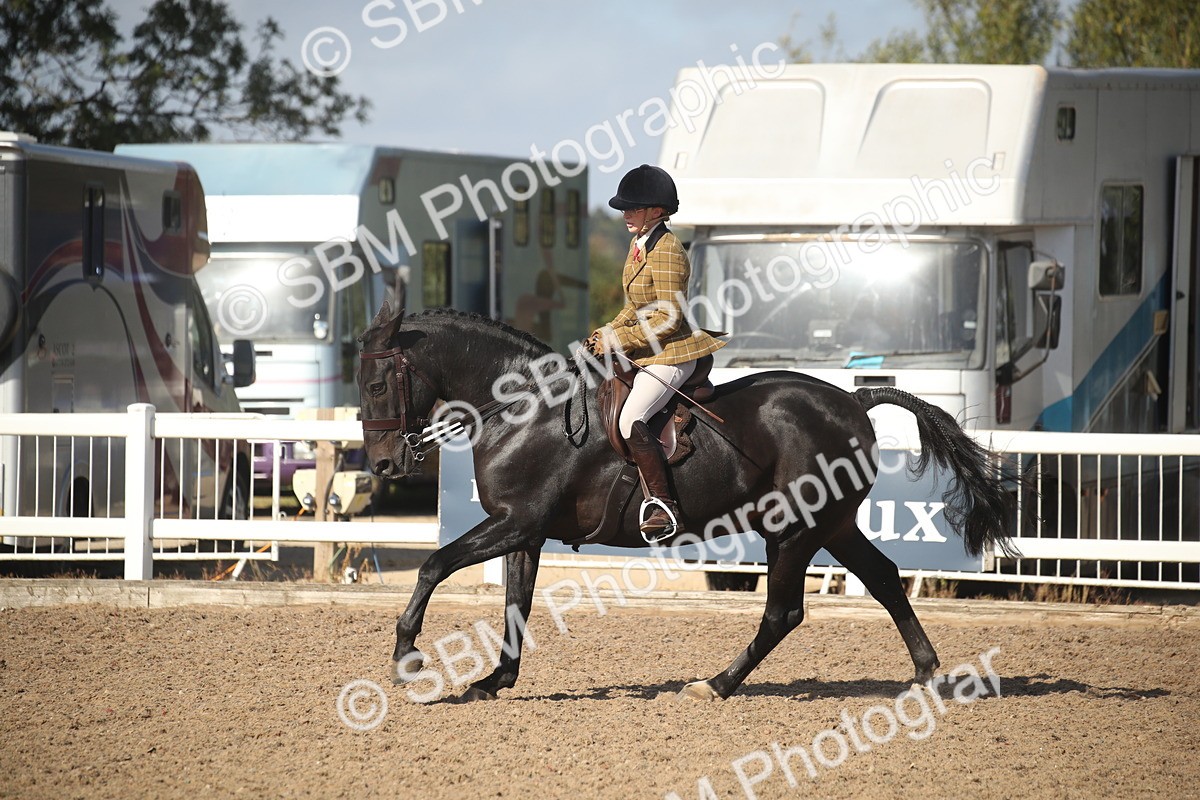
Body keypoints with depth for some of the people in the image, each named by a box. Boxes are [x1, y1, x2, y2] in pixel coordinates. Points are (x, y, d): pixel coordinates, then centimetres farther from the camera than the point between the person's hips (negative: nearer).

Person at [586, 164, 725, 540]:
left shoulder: (666, 251, -18)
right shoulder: (639, 243, 13)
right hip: (642, 352, 11)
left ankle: (663, 505, -25)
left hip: (670, 355, -11)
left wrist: (618, 340, -19)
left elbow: (668, 319, -22)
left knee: (631, 420, -27)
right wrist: (608, 332, 8)